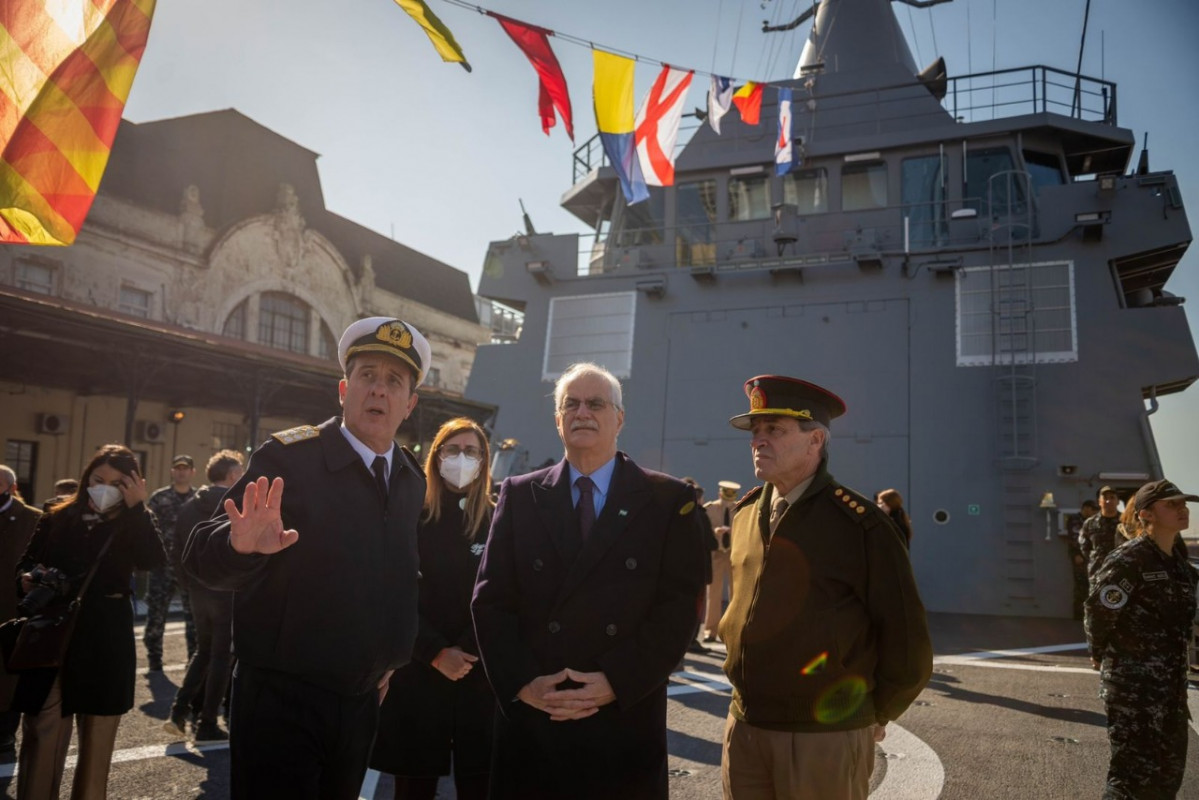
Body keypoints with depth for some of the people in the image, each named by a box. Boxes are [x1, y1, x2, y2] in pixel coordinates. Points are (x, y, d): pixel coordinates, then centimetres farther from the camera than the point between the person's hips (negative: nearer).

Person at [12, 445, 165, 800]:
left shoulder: (134, 525, 0)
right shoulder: (58, 518, 5)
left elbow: (153, 561, -19)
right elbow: (26, 563, 15)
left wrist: (137, 508, -19)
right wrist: (28, 579, -7)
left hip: (104, 644, -1)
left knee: (97, 740, 10)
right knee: (40, 738, 2)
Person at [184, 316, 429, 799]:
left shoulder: (413, 481, 4)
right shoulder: (287, 459, -13)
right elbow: (201, 557, -17)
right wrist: (242, 545, -38)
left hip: (360, 704, 6)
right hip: (280, 701, -6)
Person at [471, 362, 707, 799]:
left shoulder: (669, 500, 1)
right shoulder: (519, 496, 6)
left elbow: (680, 605, -5)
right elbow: (491, 599, 2)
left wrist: (617, 682, -13)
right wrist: (521, 681, -10)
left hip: (625, 719, -1)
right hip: (529, 716, 1)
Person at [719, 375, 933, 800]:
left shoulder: (861, 525, -12)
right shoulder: (745, 515, 6)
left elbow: (907, 641, -7)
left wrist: (872, 714, 2)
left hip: (825, 737, -5)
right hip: (744, 728, 5)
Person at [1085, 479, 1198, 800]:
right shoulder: (1129, 559, -20)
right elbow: (1098, 608, -20)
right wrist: (1101, 655, -6)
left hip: (1171, 679, 9)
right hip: (1133, 680, -9)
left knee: (1169, 767, 21)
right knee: (1137, 770, -5)